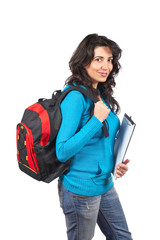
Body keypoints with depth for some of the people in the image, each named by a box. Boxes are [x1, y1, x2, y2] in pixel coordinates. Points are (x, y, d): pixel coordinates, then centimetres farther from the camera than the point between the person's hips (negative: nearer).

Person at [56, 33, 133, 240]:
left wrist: (116, 162, 5)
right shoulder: (75, 97, -20)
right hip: (81, 189, -8)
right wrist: (96, 120, -26)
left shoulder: (102, 94, 6)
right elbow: (62, 151, -25)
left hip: (105, 184, 8)